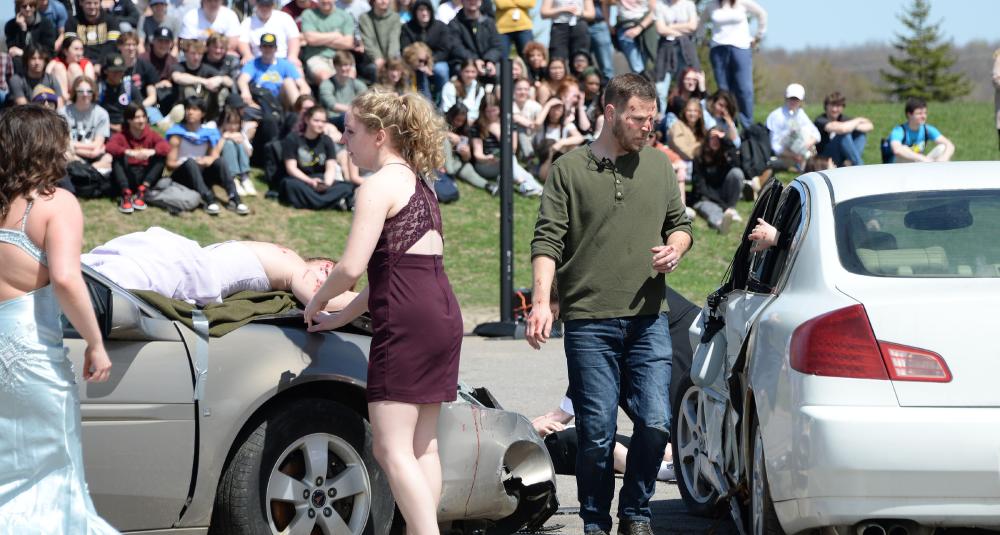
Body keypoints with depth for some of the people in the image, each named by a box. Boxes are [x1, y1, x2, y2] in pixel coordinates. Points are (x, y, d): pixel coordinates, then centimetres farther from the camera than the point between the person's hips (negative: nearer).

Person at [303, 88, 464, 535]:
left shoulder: (379, 185, -8)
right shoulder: (417, 184, 21)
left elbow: (352, 267, -16)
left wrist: (317, 302, 2)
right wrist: (341, 317, 24)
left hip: (406, 321, -10)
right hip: (443, 314, 10)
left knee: (391, 448, -8)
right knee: (422, 446, 12)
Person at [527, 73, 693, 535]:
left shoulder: (659, 165, 13)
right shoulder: (569, 170, 2)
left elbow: (680, 222, 23)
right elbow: (548, 241, -3)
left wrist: (675, 249, -1)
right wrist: (541, 302, -15)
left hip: (648, 319, 3)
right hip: (589, 323, -3)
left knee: (655, 423, -6)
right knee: (596, 433, -2)